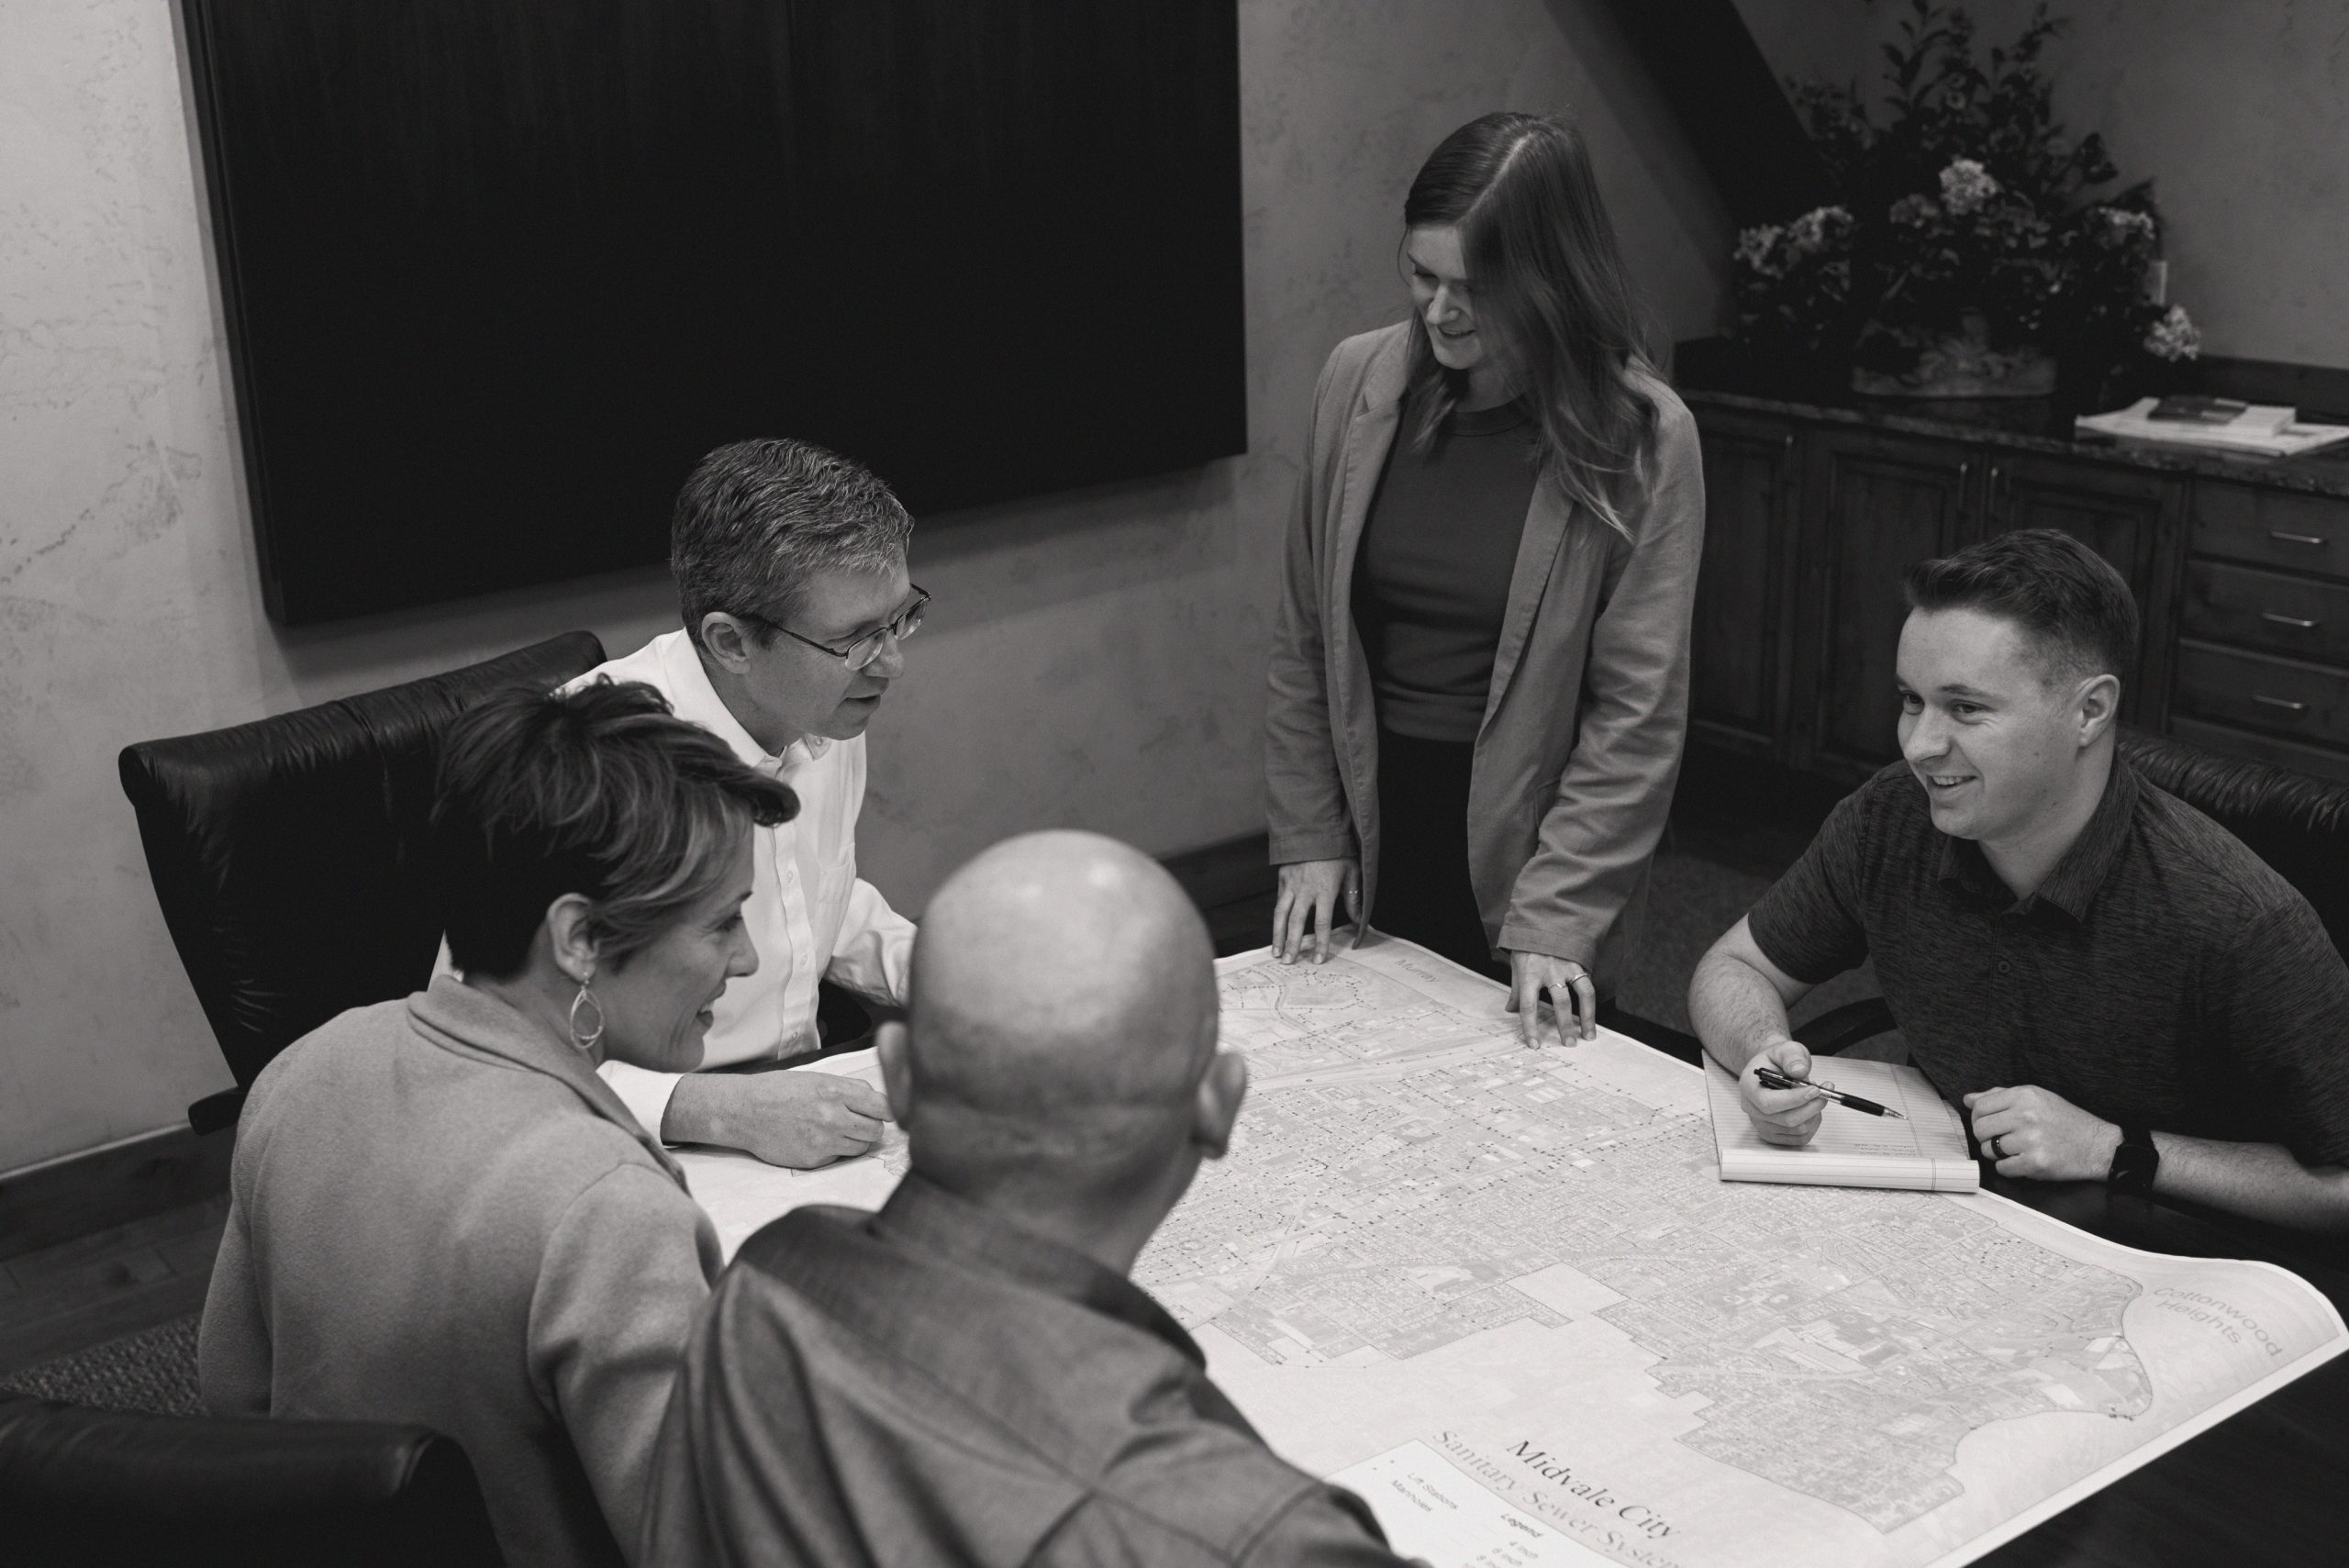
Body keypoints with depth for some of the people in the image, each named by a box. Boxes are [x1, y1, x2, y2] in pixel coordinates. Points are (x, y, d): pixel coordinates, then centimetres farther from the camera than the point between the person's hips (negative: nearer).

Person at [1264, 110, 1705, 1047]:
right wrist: (1307, 838, 1)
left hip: (1519, 847, -3)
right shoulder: (1356, 382, -3)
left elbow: (1638, 711, -13)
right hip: (1371, 822, 3)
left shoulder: (1644, 438, -13)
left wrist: (1557, 916, -18)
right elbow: (1303, 642, 4)